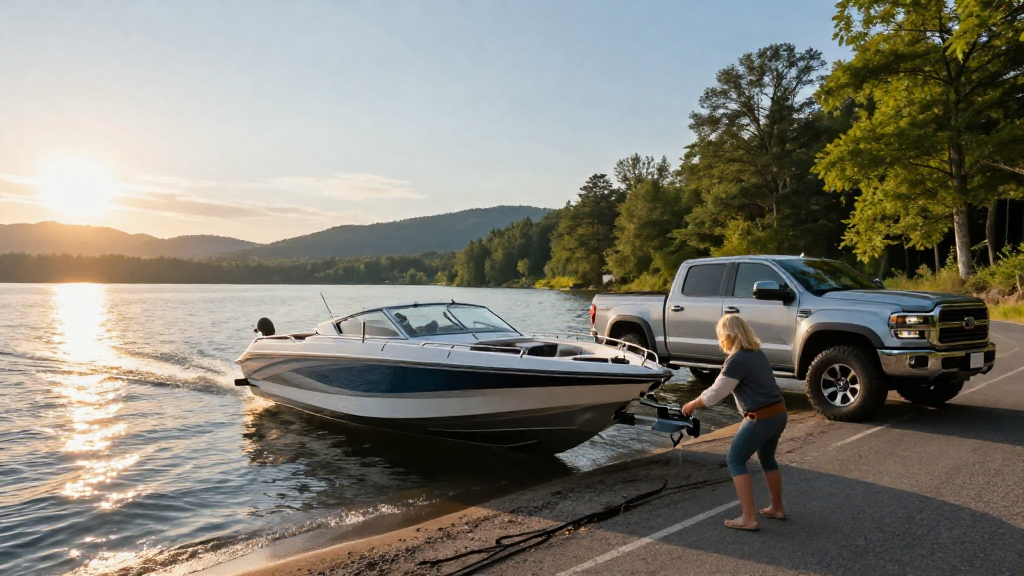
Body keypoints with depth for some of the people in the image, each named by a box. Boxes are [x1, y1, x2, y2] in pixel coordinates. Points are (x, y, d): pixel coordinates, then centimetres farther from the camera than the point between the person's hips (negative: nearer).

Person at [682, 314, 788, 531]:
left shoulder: (737, 360, -17)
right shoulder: (757, 354, 12)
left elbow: (715, 394, -12)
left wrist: (691, 405, 3)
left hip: (761, 419, -9)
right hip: (779, 414, 9)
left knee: (735, 460, 3)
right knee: (767, 459, 27)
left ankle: (749, 519, 1)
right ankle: (777, 508, 39)